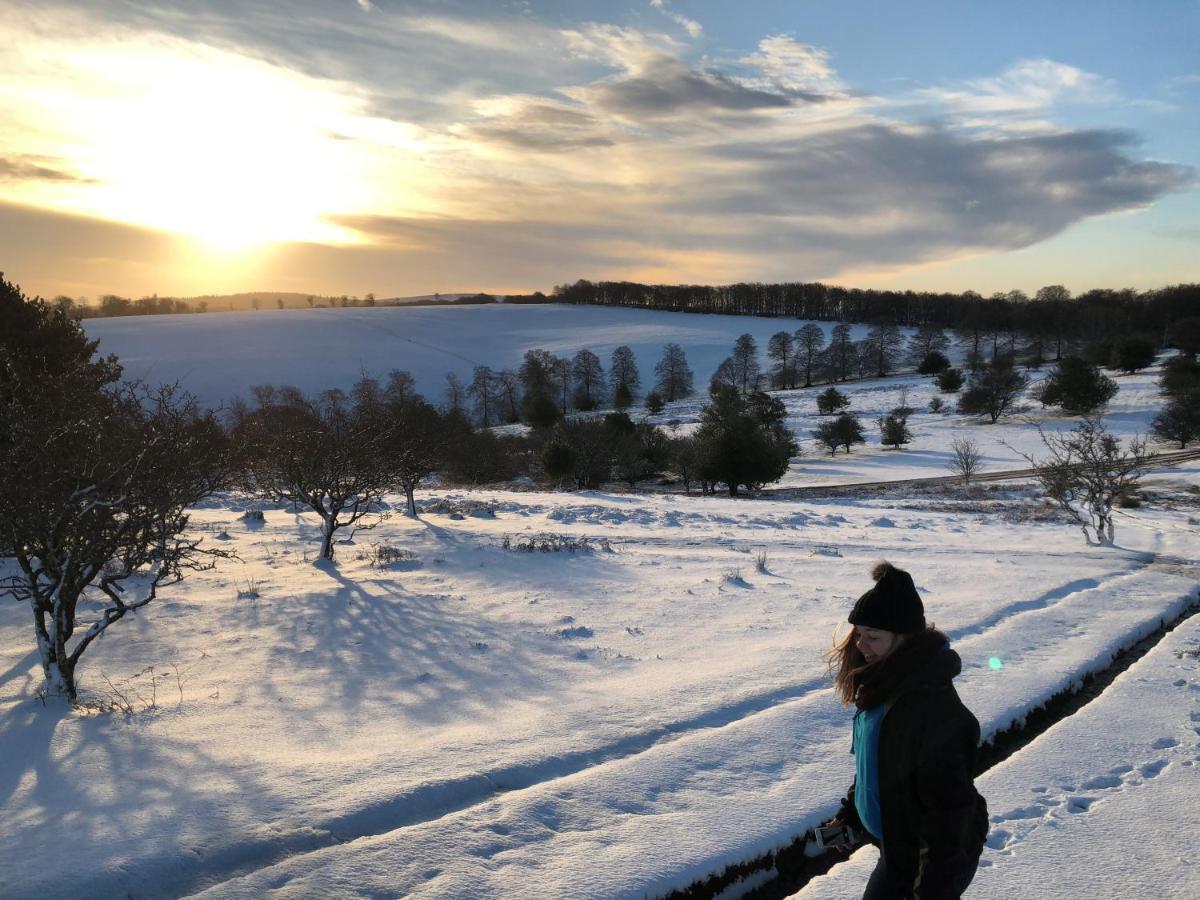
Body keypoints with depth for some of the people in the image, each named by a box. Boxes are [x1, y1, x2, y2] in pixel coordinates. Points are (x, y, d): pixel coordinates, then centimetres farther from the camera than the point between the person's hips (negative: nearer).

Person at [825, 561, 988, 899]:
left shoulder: (931, 703, -32)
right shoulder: (882, 685, -3)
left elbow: (949, 802, -29)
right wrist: (850, 813, 17)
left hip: (935, 856, -9)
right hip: (896, 843, 9)